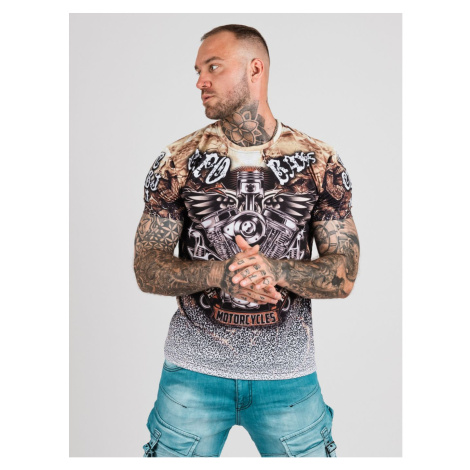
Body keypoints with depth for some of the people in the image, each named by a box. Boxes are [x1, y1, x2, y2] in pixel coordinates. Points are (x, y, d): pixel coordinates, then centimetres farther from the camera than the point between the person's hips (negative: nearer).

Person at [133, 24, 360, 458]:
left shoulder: (320, 162, -2)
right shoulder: (179, 161, -2)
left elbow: (344, 275, -4)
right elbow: (147, 269, -4)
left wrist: (276, 270, -24)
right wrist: (219, 273, -22)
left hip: (289, 373, 0)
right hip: (194, 370, 1)